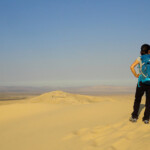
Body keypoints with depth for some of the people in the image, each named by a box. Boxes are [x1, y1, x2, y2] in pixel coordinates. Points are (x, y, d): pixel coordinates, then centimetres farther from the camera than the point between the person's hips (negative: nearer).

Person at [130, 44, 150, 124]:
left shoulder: (140, 59, -1)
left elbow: (132, 67, -14)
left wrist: (136, 75, -3)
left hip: (142, 81, -1)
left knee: (137, 99, 13)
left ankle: (134, 117, 12)